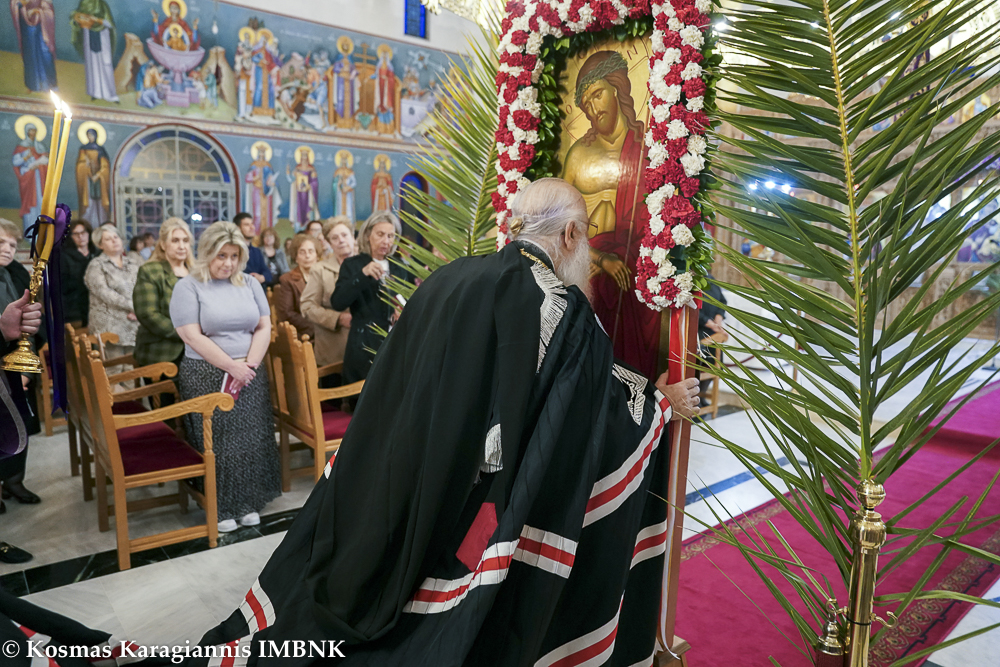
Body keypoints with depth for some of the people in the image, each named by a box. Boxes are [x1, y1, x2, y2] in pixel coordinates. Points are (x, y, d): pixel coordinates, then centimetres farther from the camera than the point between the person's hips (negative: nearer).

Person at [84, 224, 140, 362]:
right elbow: (105, 293, -8)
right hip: (111, 327, -4)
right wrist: (132, 305, -13)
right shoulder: (96, 265, 5)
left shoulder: (133, 264, 17)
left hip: (133, 324, 4)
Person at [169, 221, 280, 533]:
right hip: (207, 377, -4)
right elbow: (193, 336, -11)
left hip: (249, 375, 4)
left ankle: (249, 502, 20)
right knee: (216, 444, 0)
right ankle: (220, 507, 14)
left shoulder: (250, 284, 11)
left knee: (252, 439, 6)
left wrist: (249, 364, -9)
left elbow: (264, 327, 6)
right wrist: (231, 366, -16)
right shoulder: (188, 287, -2)